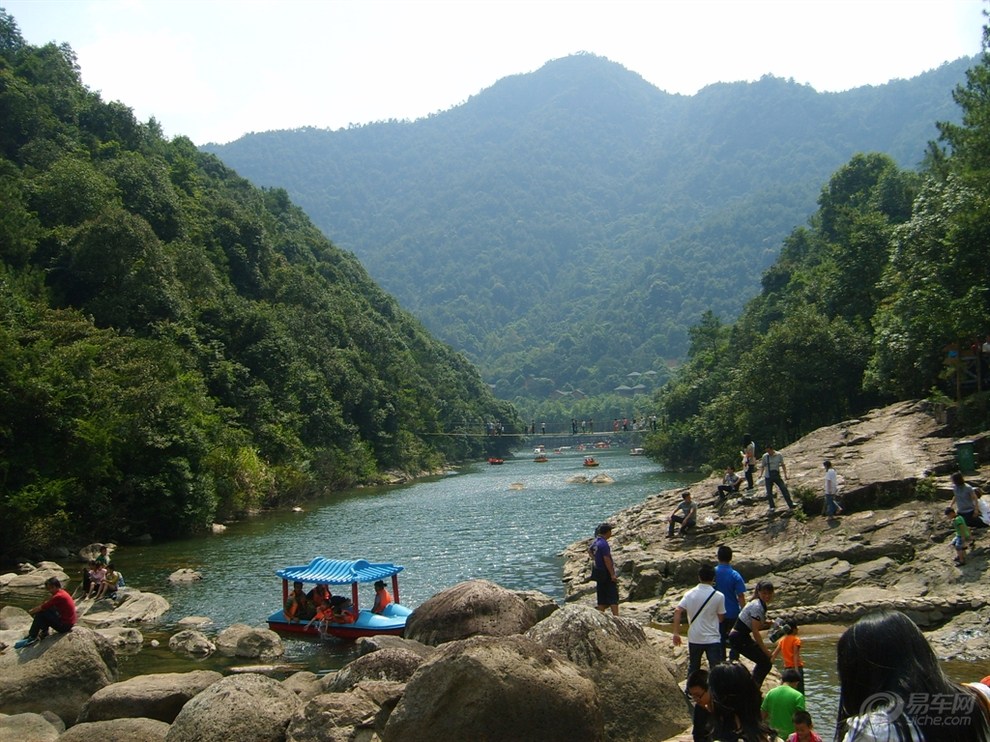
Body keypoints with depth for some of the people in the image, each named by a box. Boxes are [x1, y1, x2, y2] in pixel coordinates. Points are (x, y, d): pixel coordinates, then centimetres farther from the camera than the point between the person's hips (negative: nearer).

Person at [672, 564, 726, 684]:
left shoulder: (690, 594, -1)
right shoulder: (719, 596, -8)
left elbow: (677, 611, -10)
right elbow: (721, 618, 0)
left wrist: (676, 633, -9)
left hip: (694, 638, 3)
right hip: (712, 639, -3)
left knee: (693, 667, 20)